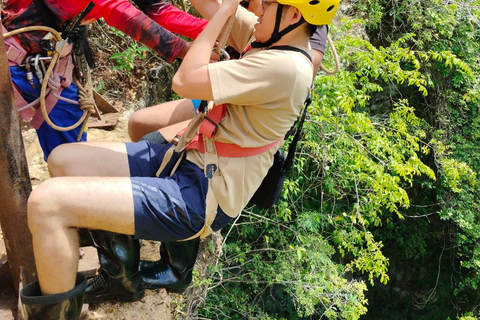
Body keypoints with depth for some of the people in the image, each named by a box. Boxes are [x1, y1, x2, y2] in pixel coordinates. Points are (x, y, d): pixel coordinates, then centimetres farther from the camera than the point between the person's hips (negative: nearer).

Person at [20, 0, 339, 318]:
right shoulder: (273, 40, 7)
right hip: (185, 158, 10)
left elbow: (184, 82, -21)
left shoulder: (286, 67, -22)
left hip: (202, 197, -10)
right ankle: (122, 271, 23)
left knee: (47, 203, -19)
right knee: (63, 159, 11)